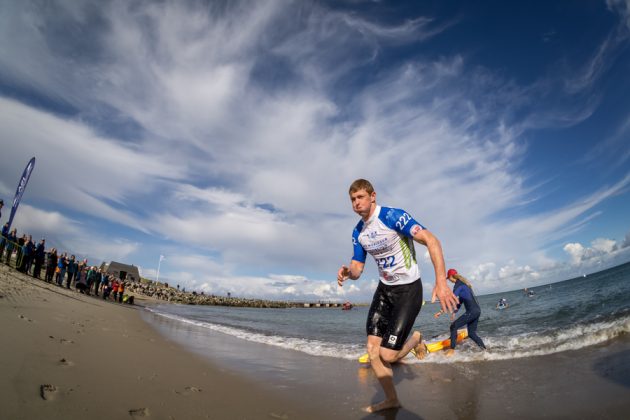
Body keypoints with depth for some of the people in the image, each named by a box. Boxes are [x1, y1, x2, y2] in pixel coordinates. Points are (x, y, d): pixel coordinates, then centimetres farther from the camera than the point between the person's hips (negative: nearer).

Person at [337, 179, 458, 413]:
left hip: (409, 289, -6)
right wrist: (347, 272, -19)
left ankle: (415, 339, 24)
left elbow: (431, 241, -27)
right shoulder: (358, 232, 2)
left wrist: (441, 282, -37)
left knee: (388, 355, -8)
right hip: (384, 289, 7)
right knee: (372, 349, 4)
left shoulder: (393, 216, -20)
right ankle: (391, 400, 26)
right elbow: (357, 268, 6)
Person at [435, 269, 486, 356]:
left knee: (453, 326, -7)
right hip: (477, 310, 9)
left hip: (472, 311, -9)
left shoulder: (458, 285, -11)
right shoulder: (464, 283, 18)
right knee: (471, 333, 17)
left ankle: (452, 350, -8)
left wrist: (441, 312, -19)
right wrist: (455, 312, 24)